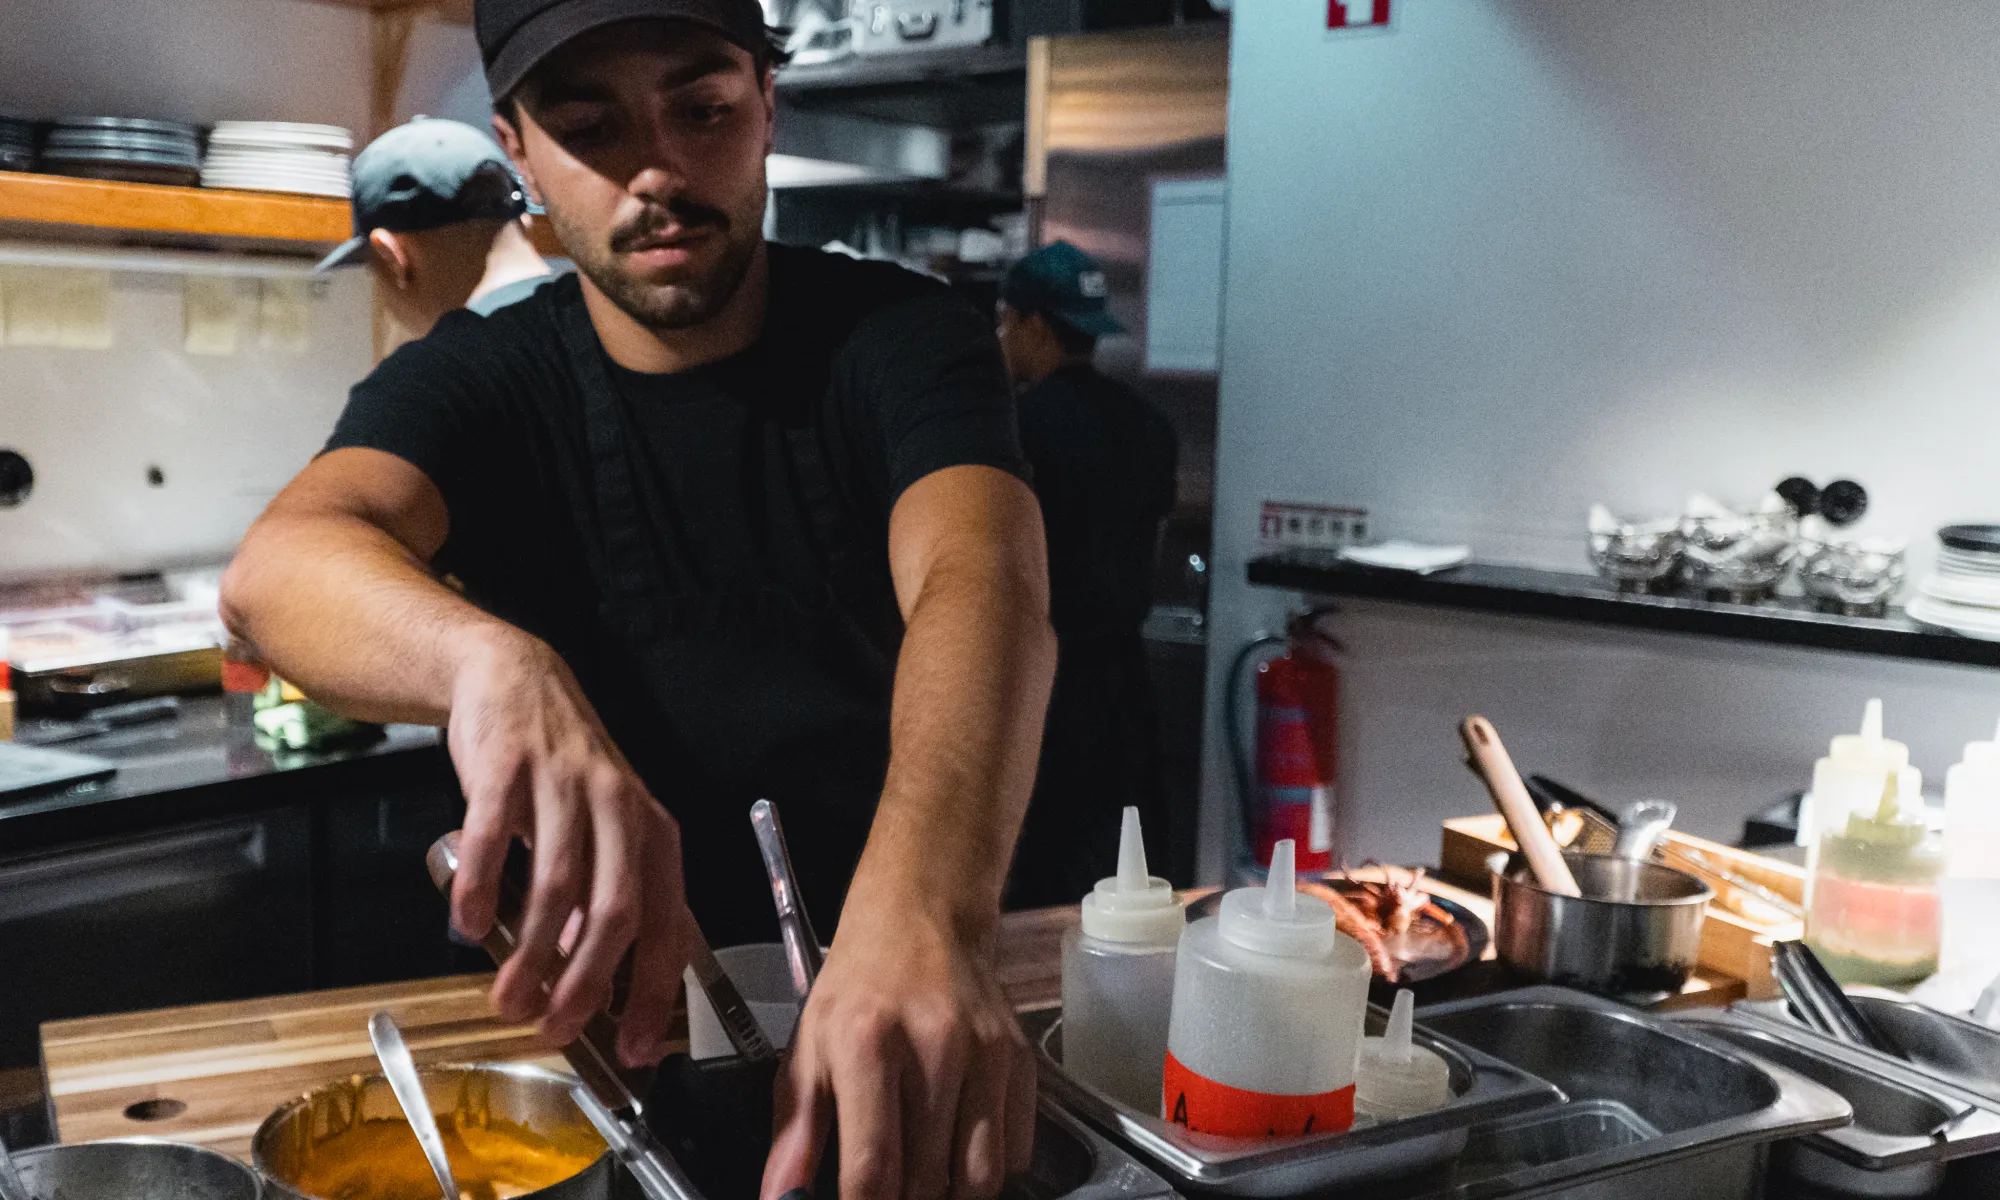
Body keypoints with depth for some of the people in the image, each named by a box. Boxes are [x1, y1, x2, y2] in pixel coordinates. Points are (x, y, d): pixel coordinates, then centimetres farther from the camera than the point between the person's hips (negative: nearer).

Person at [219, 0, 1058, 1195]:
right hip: (622, 997, 0)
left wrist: (924, 918, -47)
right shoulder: (476, 384, -3)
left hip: (894, 956, 0)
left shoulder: (903, 338, -8)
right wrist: (492, 662, -46)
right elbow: (280, 568, -23)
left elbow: (980, 586, -27)